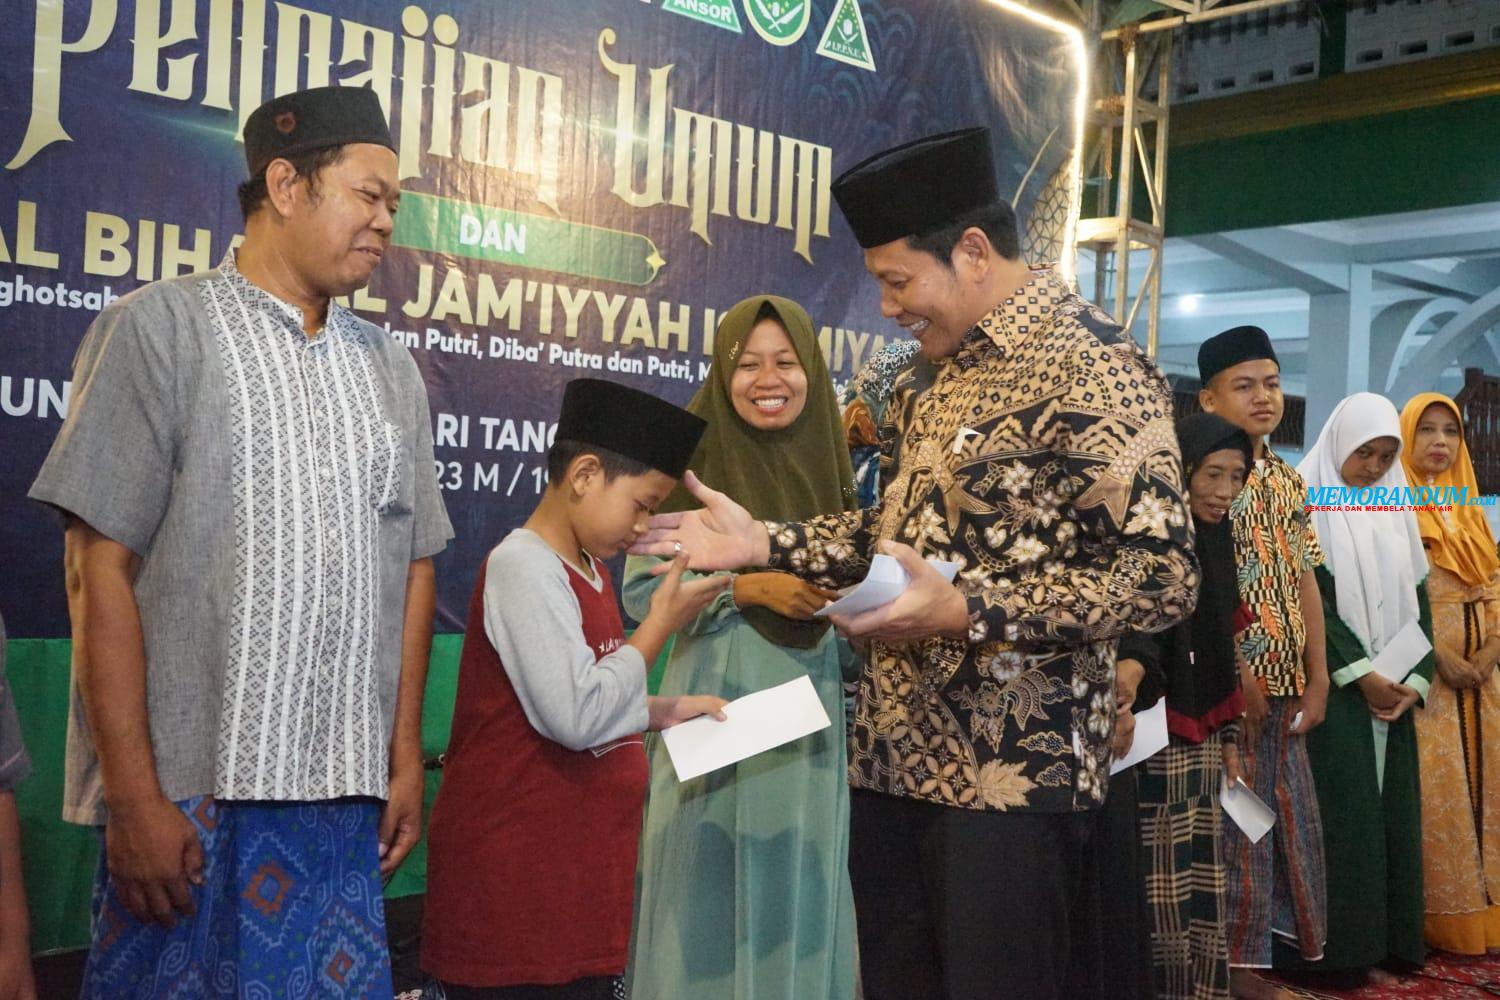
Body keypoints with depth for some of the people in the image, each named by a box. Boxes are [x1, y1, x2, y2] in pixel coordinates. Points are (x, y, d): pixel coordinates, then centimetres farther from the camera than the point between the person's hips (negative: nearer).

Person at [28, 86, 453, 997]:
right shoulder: (159, 329, -2)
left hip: (348, 795, 4)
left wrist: (407, 761, 8)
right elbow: (101, 568, -8)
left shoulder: (391, 368, 12)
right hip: (188, 794, -4)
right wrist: (132, 796, -12)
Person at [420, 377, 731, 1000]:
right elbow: (577, 717, -24)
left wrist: (664, 712, 5)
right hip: (513, 875, -9)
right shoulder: (523, 565, -16)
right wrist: (661, 624, -13)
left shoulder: (589, 572, 12)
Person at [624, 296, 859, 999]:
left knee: (802, 886, 10)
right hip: (721, 708, -4)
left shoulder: (827, 462, 9)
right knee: (716, 892, 1)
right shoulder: (691, 458, -4)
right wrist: (749, 587, -18)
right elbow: (643, 589, -9)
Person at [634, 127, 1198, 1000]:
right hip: (895, 756, 9)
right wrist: (764, 543, 12)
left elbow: (1160, 577, -21)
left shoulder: (1097, 370, -14)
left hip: (1013, 773, -8)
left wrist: (964, 613, -27)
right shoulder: (954, 370, 14)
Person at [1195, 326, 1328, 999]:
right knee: (1228, 814, -1)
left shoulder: (1287, 481, 12)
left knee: (1280, 813, 13)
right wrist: (1235, 671, -19)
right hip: (1223, 679, -7)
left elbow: (1304, 582, 12)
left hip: (1284, 682, 8)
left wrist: (1316, 677, 7)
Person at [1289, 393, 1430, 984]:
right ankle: (1340, 948, 1)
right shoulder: (1306, 504, -6)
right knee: (1344, 812, -6)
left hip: (1394, 689, 6)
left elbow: (1418, 599, 11)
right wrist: (1361, 676, -13)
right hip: (1334, 687, -6)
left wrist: (1415, 680, -2)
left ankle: (1395, 939, 15)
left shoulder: (1396, 509, 12)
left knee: (1395, 811, 6)